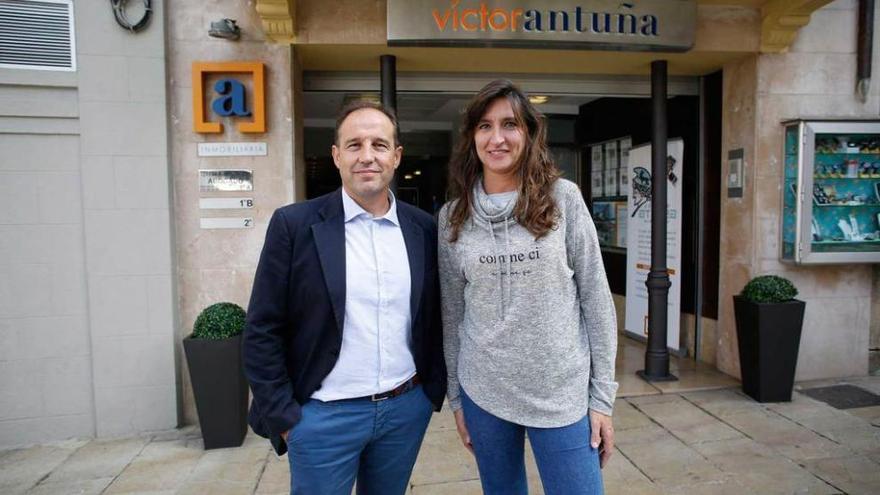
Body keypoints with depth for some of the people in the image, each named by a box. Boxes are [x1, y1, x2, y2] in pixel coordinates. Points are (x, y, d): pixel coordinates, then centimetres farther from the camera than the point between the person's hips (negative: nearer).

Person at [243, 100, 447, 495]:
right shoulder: (294, 225, -9)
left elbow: (434, 317, 9)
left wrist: (435, 388, 5)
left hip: (408, 409, 4)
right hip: (323, 416, -3)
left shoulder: (424, 228, 1)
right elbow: (262, 332, -7)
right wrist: (283, 418, -8)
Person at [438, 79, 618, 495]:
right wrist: (456, 396, 8)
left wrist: (602, 396, -4)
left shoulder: (564, 198, -5)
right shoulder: (452, 216, 0)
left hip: (563, 394, -1)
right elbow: (452, 313, 6)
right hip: (483, 393, 2)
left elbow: (596, 298, -3)